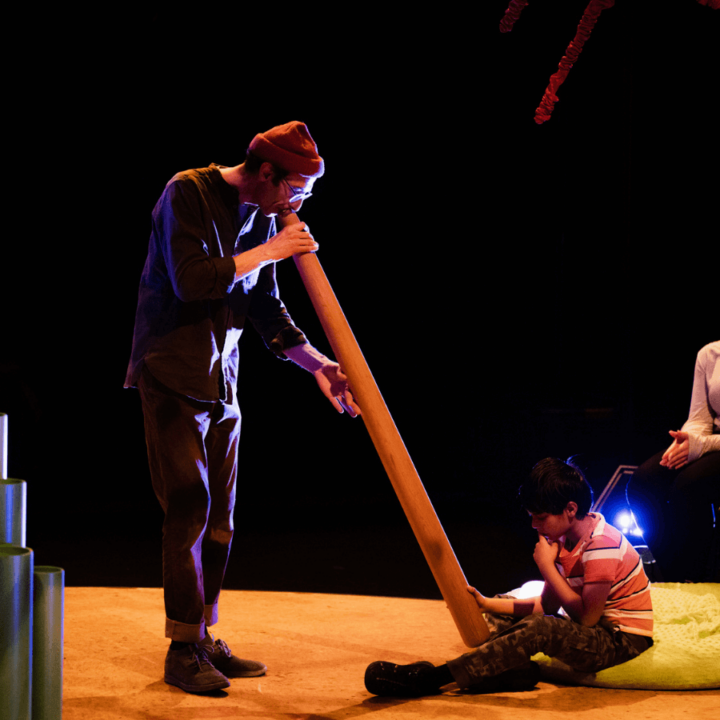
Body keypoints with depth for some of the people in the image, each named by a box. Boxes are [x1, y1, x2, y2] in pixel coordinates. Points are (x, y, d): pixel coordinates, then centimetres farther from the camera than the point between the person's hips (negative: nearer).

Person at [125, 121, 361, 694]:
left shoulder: (263, 217, 10)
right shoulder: (187, 193, -10)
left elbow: (268, 311, 13)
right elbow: (190, 281, -23)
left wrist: (319, 365, 3)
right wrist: (268, 253, -16)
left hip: (222, 382, 7)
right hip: (173, 377, -7)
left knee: (219, 515, 8)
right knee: (190, 509, -8)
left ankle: (205, 640, 18)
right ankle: (183, 651, 2)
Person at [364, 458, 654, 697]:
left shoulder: (602, 545, -24)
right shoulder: (562, 538, 3)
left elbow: (586, 617, -25)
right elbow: (547, 606, 5)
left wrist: (546, 566, -20)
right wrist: (487, 604, -5)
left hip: (623, 640, -10)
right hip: (592, 632, 10)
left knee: (540, 628, -34)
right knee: (501, 610, 7)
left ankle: (432, 678, -33)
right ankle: (518, 670, -24)